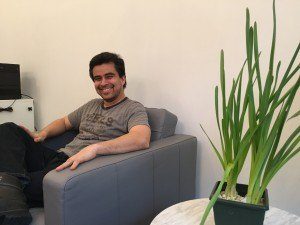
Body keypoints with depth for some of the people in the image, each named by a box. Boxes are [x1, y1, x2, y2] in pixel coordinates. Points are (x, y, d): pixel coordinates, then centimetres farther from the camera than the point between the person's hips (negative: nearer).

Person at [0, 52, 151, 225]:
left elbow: (142, 139, -24)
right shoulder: (91, 105, 23)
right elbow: (65, 122, 34)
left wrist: (94, 148, -35)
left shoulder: (134, 109, -3)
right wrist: (43, 134, 12)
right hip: (59, 158, 9)